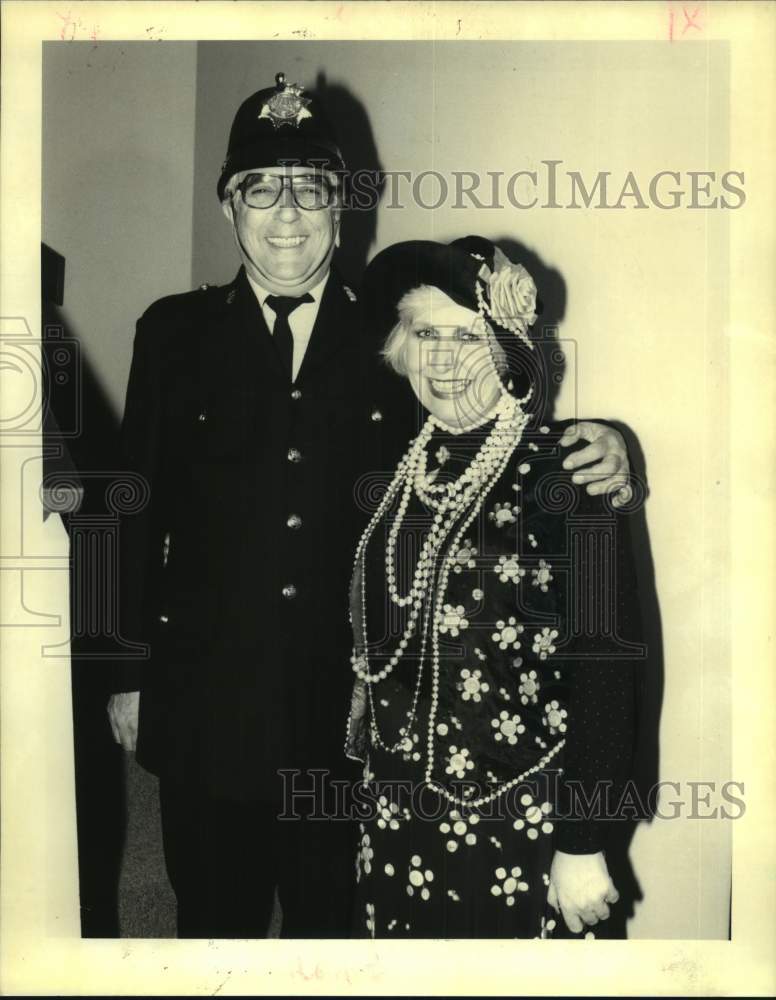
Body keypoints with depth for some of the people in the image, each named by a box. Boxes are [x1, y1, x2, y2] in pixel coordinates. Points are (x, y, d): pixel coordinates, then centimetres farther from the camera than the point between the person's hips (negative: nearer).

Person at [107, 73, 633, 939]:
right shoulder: (174, 333, 1)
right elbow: (137, 509, 2)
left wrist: (591, 448, -14)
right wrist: (128, 674, 3)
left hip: (349, 712, 0)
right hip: (206, 710, 1)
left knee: (334, 921, 18)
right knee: (214, 922, 19)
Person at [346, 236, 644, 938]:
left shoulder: (564, 472, -15)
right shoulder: (404, 464, 2)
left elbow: (608, 665, -15)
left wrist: (584, 846, -13)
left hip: (516, 827, -5)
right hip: (394, 809, 5)